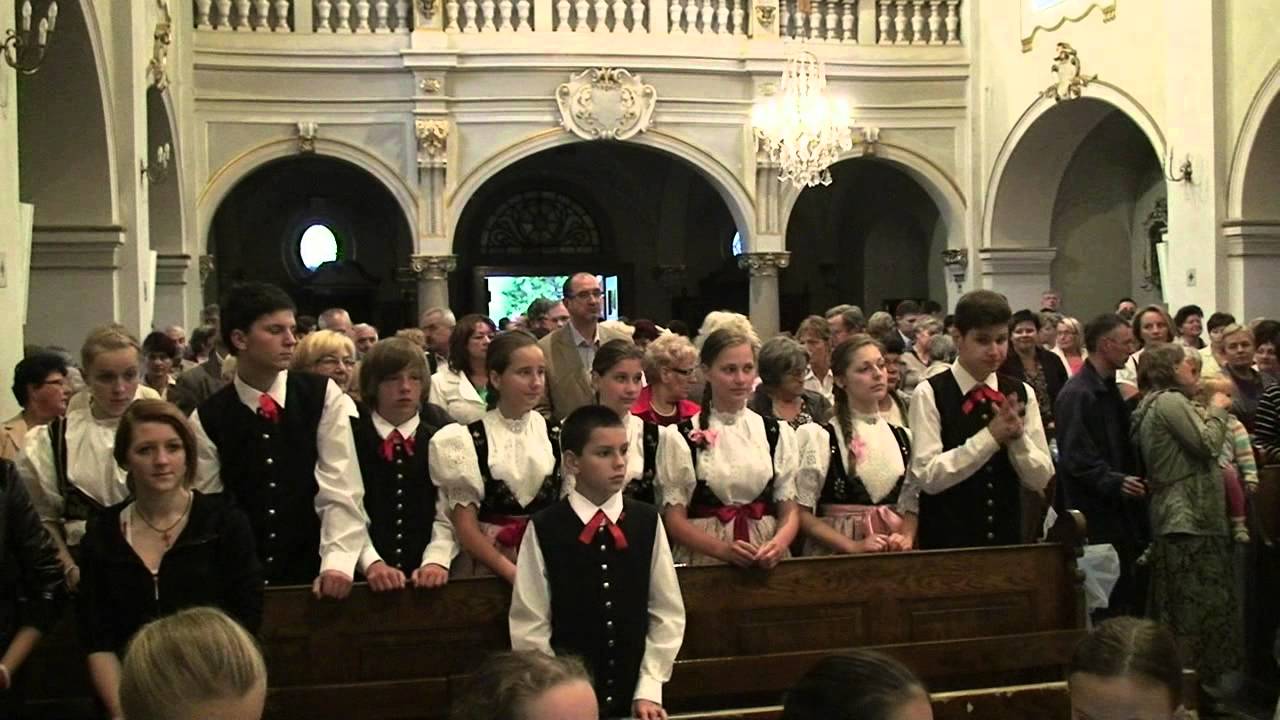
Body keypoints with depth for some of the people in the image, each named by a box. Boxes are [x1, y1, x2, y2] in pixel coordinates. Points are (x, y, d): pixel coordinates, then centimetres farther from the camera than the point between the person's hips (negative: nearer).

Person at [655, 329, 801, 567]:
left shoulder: (778, 433, 9)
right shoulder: (679, 437, 0)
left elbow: (789, 510, 8)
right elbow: (674, 517, -1)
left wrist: (779, 543, -12)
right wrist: (722, 548, -16)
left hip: (766, 560, 2)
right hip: (704, 560, -1)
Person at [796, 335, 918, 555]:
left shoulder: (902, 437, 11)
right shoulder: (818, 437, -3)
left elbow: (911, 504, 14)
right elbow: (802, 512, -5)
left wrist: (906, 538, -4)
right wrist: (853, 545, -12)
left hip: (893, 554, 4)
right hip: (837, 555, -4)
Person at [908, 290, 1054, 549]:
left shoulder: (1021, 394, 3)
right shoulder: (930, 394, -8)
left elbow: (1040, 479, 1)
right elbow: (927, 476, -17)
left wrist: (1018, 436, -16)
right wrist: (990, 436, -21)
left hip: (1007, 537, 4)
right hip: (946, 540, -4)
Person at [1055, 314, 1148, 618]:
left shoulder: (1109, 390, 16)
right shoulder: (1077, 394, -14)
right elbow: (1075, 458, -20)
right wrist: (1114, 482, -28)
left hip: (1119, 513, 9)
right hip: (1095, 517, -9)